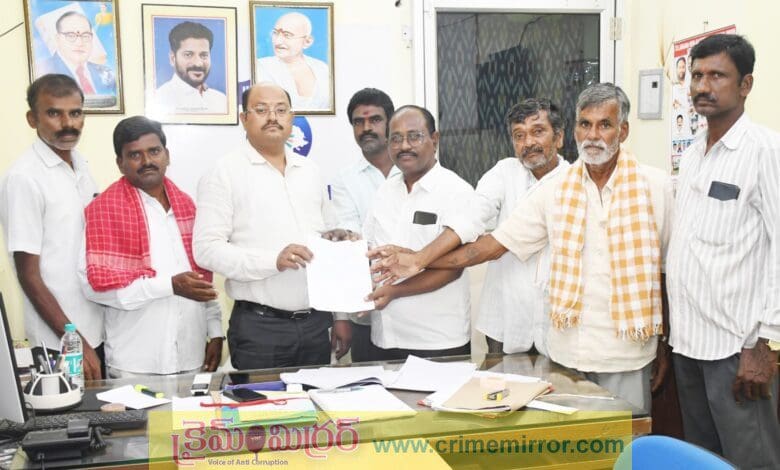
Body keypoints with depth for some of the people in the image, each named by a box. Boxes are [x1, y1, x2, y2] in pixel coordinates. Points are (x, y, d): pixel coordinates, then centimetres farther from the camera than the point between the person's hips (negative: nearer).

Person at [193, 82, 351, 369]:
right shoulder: (225, 173, -4)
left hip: (316, 324, 5)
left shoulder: (310, 171, 13)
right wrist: (273, 260, -23)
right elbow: (206, 248, -12)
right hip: (259, 327, -5)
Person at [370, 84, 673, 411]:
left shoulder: (656, 187, -2)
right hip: (567, 349, 2)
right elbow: (495, 243, 1)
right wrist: (419, 261, -7)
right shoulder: (555, 191, 2)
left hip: (628, 353, -2)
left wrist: (665, 346, 2)